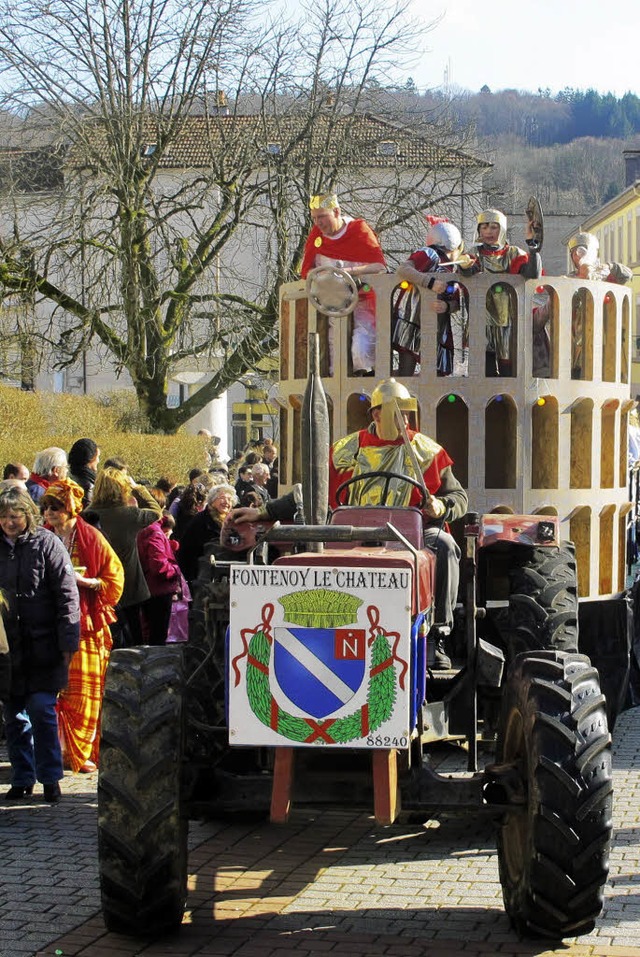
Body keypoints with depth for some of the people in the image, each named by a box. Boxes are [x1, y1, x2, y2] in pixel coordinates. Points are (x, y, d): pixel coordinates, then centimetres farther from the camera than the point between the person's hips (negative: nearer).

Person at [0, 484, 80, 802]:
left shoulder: (47, 543, -4)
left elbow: (67, 595, -5)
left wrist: (67, 641, -10)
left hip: (42, 644, -4)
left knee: (42, 709, -7)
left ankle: (50, 778, 4)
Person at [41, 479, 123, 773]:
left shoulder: (92, 538, 0)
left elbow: (114, 578, 1)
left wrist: (84, 581, -13)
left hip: (86, 622, -2)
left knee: (86, 690, 0)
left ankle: (83, 752, 9)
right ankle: (61, 751, 3)